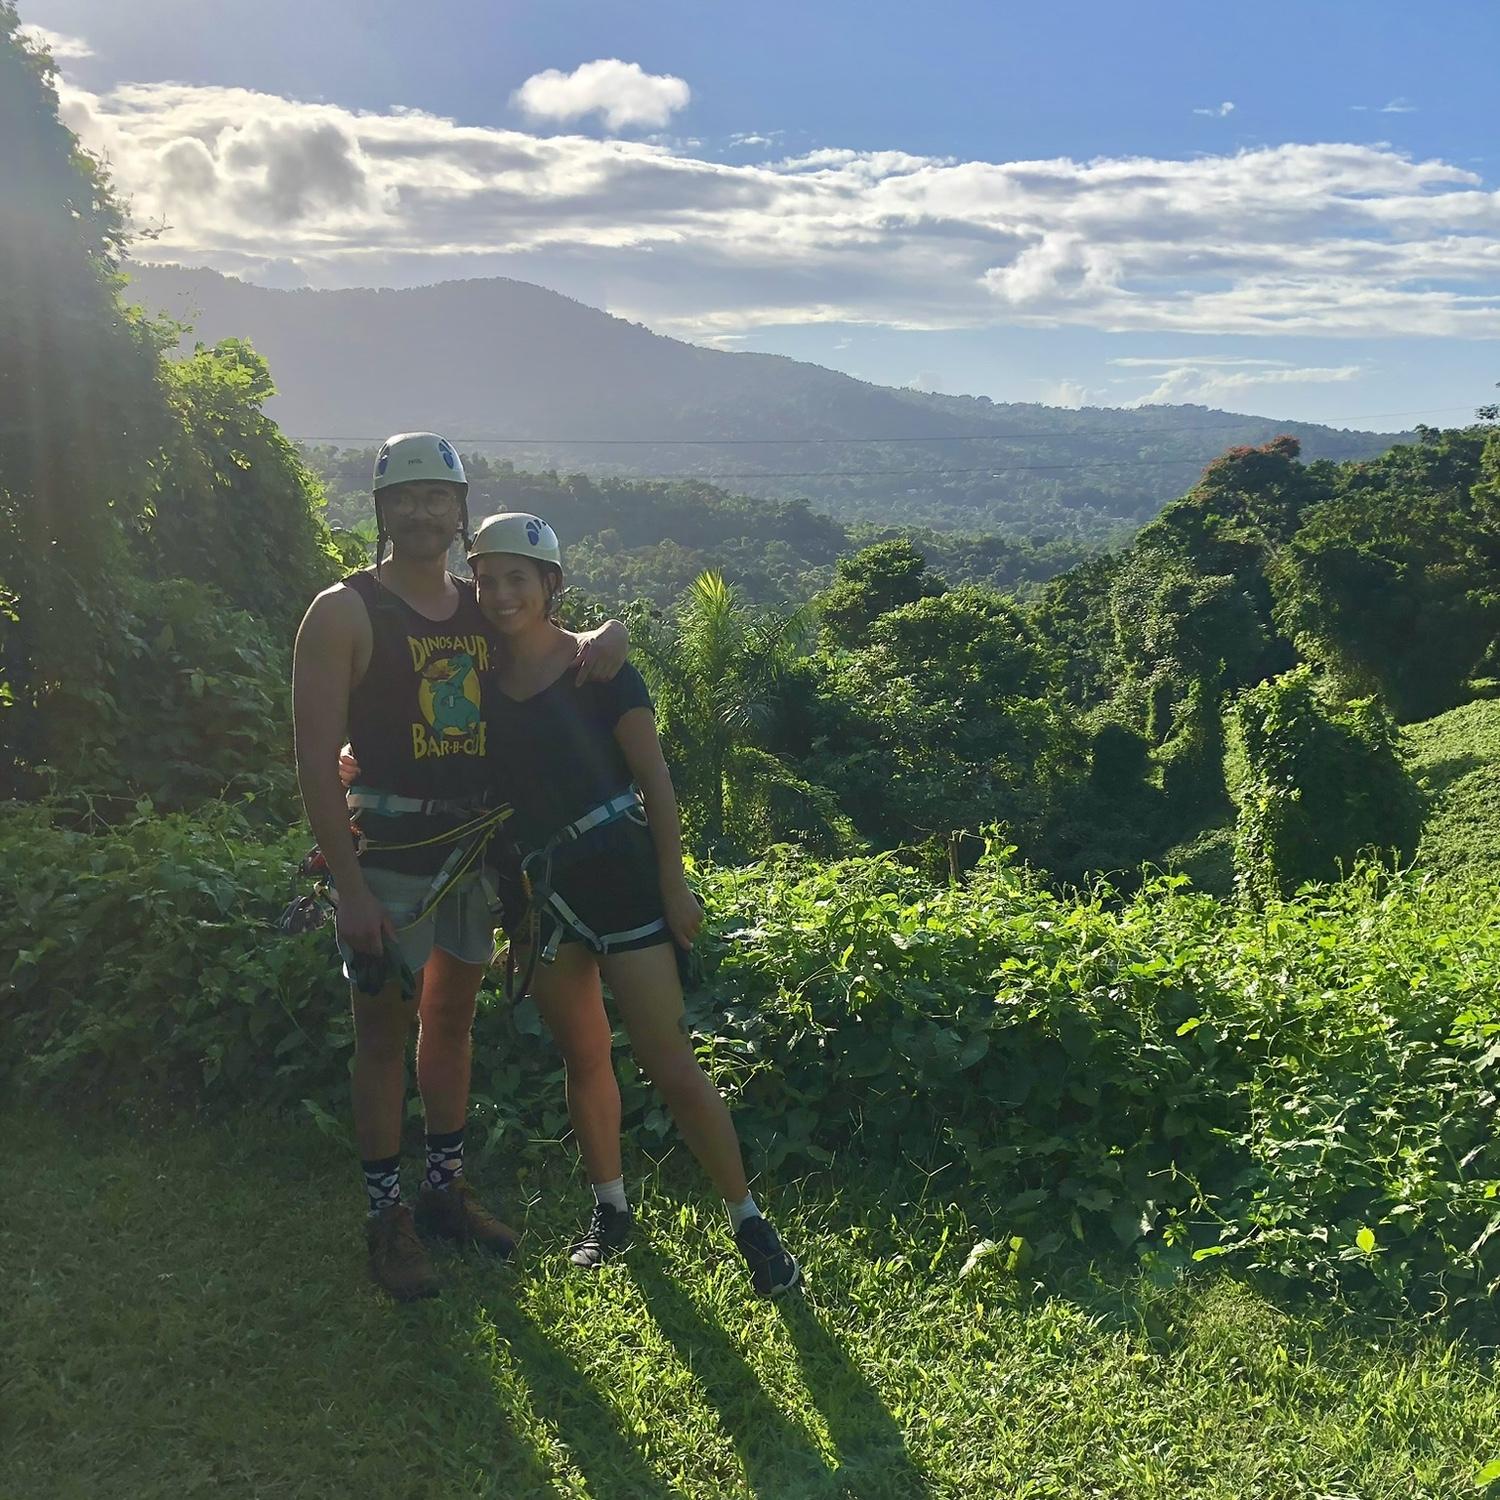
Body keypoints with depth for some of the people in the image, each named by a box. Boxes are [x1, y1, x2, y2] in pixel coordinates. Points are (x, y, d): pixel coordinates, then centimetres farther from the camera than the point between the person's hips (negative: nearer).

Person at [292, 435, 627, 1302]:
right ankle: (388, 1216, 16)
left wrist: (604, 638, -7)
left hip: (477, 844, 6)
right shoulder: (345, 613, -9)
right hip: (388, 850, -5)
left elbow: (562, 651, 20)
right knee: (386, 1029, 3)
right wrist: (350, 889, -18)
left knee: (453, 1017, 16)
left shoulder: (483, 608, 7)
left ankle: (447, 1189, 31)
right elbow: (317, 755, -13)